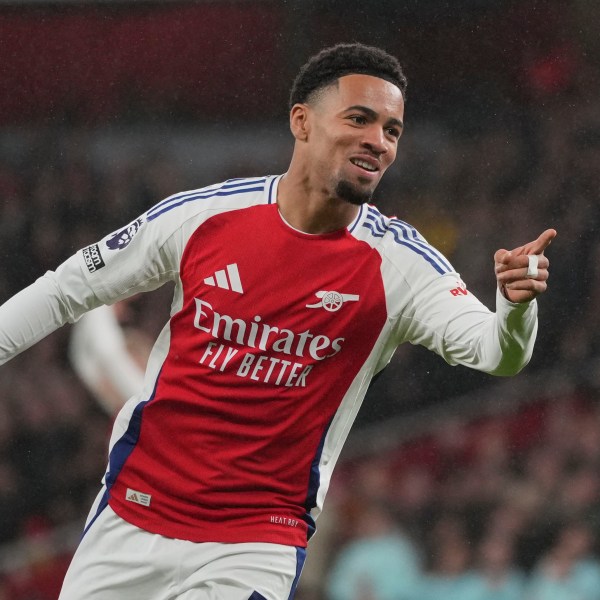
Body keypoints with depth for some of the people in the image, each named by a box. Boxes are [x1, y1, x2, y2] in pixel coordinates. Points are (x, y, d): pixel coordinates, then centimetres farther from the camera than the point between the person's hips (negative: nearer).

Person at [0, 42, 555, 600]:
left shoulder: (397, 262, -9)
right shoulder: (201, 216, -6)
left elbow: (496, 352, -22)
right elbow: (68, 289, 5)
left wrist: (515, 308, -43)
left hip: (261, 543, -2)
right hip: (133, 512, 2)